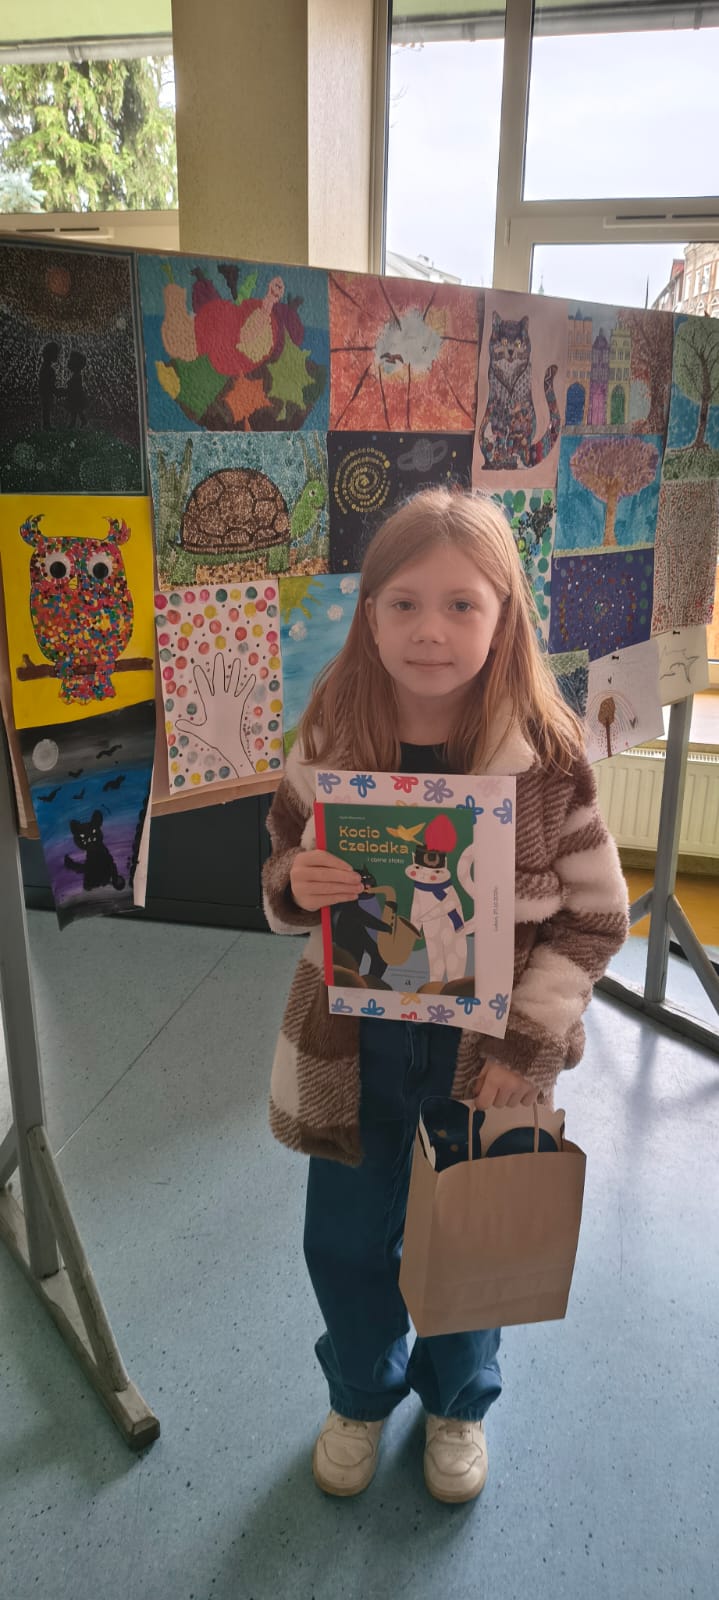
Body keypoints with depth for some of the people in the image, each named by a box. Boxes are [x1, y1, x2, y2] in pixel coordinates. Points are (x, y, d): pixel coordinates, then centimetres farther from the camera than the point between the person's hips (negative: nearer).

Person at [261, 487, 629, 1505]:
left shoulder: (548, 757, -15)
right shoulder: (327, 745, -10)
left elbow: (597, 916, -8)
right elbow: (284, 887, 2)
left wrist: (526, 1044, -14)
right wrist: (296, 888, -22)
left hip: (488, 1061, -1)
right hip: (354, 1050, 2)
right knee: (346, 1241, 19)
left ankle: (458, 1403, 53)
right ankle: (361, 1396, 52)